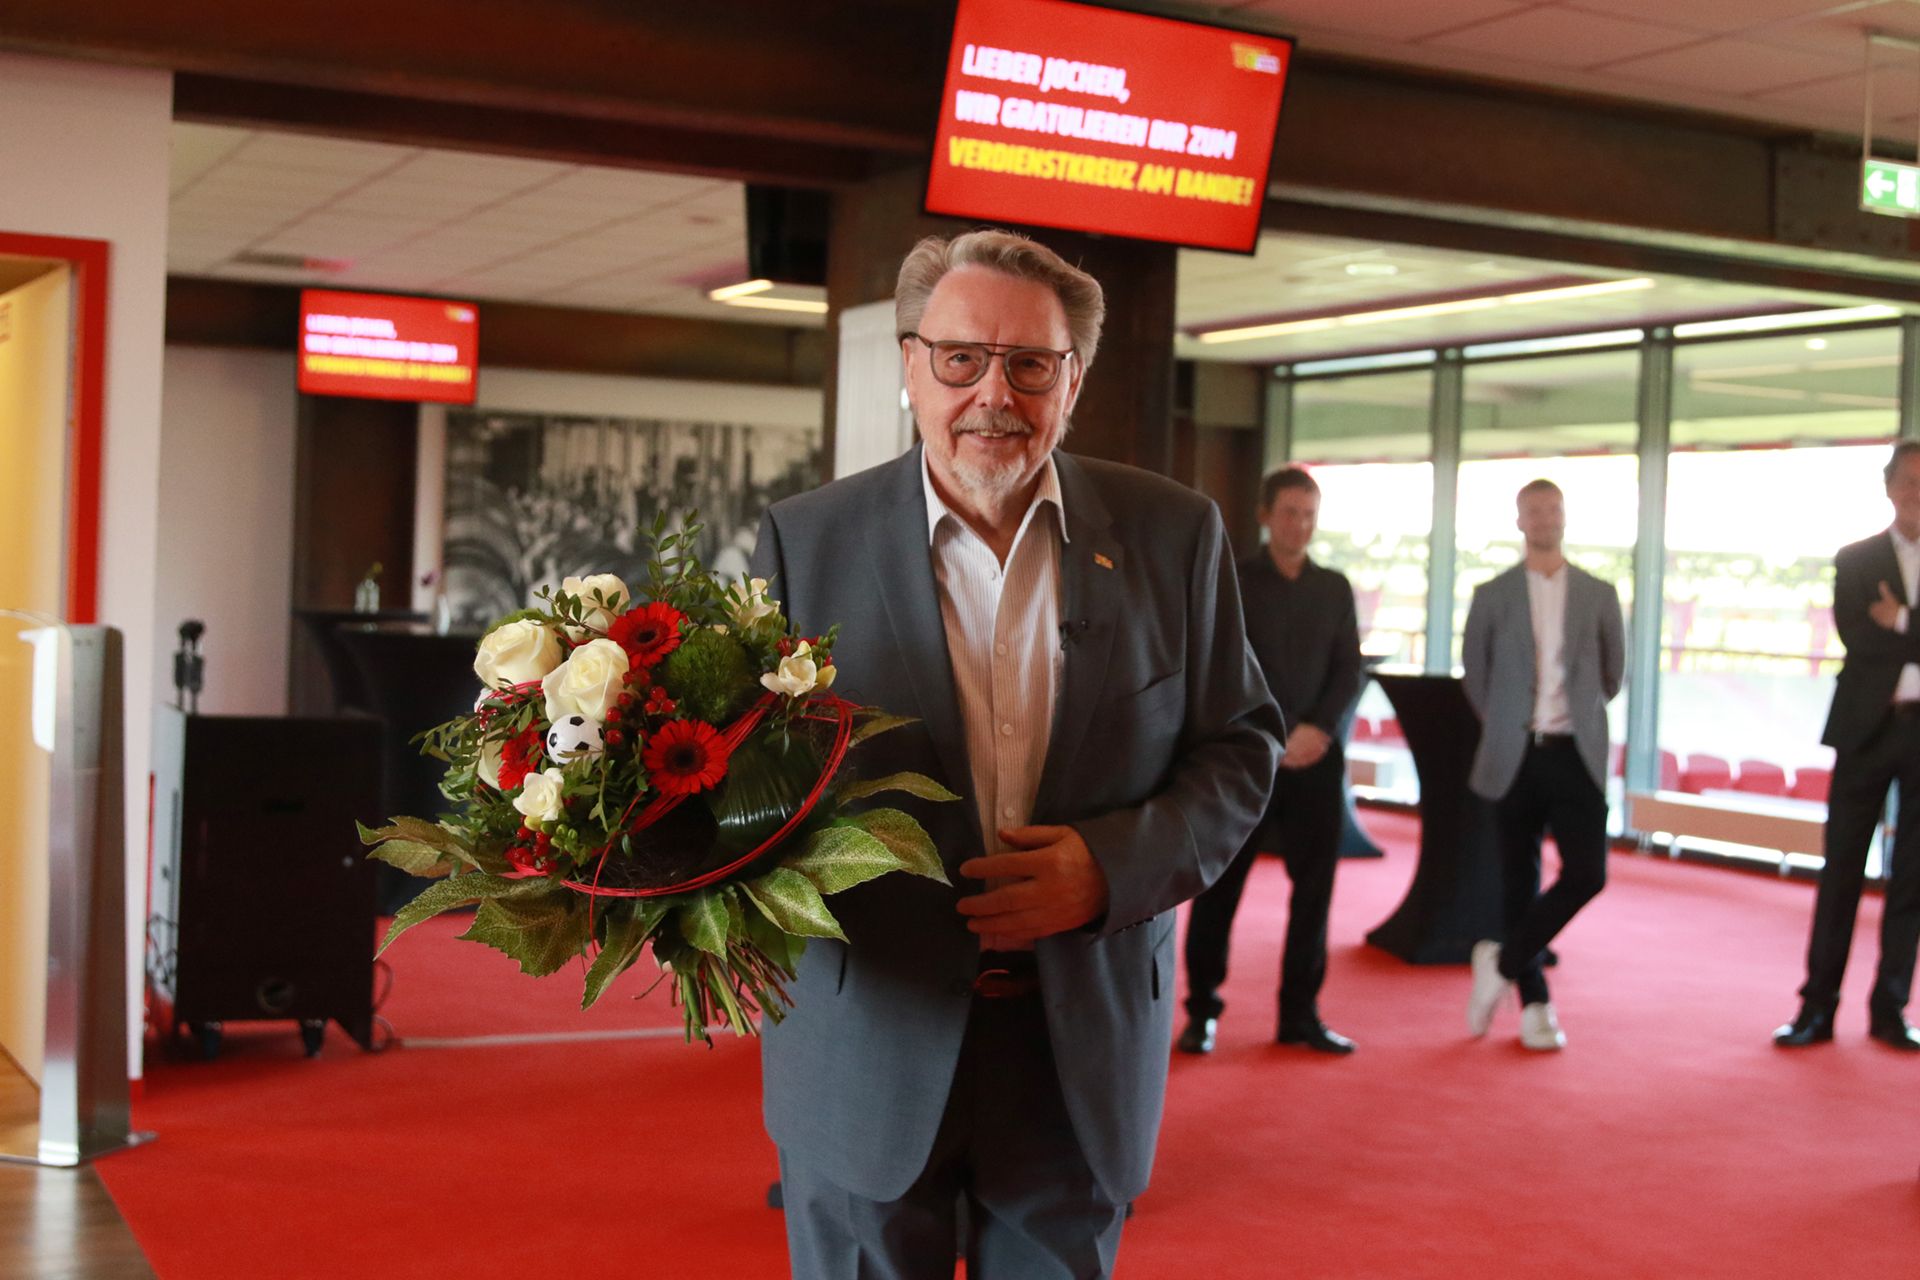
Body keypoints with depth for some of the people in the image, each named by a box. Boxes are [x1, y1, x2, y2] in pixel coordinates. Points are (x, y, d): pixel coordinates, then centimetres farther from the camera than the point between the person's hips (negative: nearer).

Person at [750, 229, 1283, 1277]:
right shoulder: (806, 541, -1)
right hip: (866, 1049, -1)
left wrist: (1118, 863, -14)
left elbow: (1240, 745, 3)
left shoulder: (1173, 535, 1)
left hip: (1085, 1050, 1)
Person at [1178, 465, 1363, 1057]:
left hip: (1315, 759, 3)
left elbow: (1348, 672, 7)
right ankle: (1202, 1010, 11)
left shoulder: (1334, 588, 12)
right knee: (1219, 887, 0)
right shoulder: (1232, 581, 1)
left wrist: (1317, 728, -10)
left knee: (1314, 888, 3)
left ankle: (1300, 1013, 14)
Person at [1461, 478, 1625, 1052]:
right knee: (1520, 882, 4)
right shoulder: (1491, 596, 4)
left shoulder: (1599, 594, 6)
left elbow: (1613, 671, 16)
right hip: (1514, 757, 0)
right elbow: (1475, 674, 12)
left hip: (1576, 756, 0)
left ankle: (1502, 962, 7)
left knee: (1586, 875, -11)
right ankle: (1534, 1003, 16)